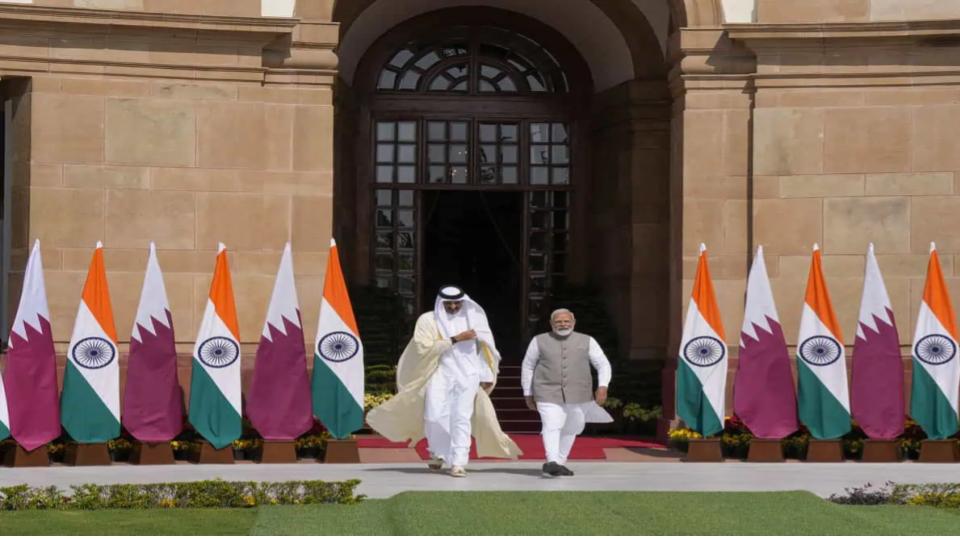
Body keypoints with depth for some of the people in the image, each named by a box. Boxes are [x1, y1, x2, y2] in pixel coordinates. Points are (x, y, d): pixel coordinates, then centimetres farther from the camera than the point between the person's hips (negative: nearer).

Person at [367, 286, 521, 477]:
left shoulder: (473, 319, 12)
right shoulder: (428, 320, 2)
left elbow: (483, 348, 18)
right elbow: (424, 348, -10)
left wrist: (486, 376, 14)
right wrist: (455, 339, -13)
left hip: (467, 376, 1)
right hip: (440, 375, -1)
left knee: (462, 417, -8)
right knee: (435, 416, -11)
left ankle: (458, 462, -10)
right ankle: (438, 452, 15)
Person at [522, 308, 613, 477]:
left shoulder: (587, 341, 3)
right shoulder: (539, 341, 1)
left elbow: (603, 364, 4)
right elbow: (527, 366, 9)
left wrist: (603, 387, -11)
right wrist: (528, 394, 7)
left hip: (577, 394, 3)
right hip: (548, 393, -3)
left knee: (570, 429, 11)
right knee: (552, 426, -19)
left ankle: (560, 463, 27)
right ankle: (552, 463, -34)